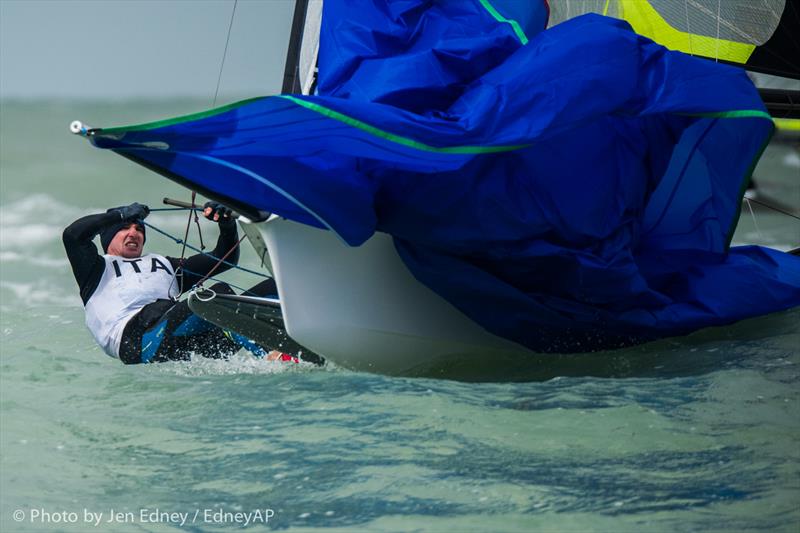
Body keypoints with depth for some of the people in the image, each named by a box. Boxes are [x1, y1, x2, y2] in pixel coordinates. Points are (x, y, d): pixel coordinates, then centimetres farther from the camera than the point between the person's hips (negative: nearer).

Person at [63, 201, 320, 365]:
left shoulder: (164, 265, 42)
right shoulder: (99, 269, 27)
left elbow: (225, 259, 38)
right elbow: (73, 235, 7)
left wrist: (226, 224, 20)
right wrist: (120, 214, 13)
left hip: (194, 342, 6)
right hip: (139, 337, -6)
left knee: (273, 288, -14)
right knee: (218, 294, -33)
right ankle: (271, 358, -54)